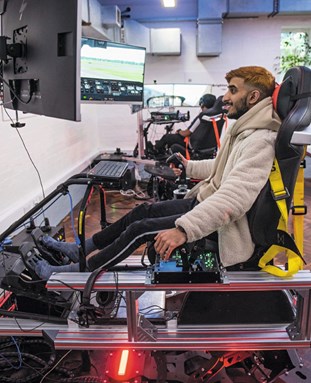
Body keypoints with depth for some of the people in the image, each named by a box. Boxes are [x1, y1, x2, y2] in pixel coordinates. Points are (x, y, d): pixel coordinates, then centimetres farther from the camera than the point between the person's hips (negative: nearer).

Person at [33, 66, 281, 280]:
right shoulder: (243, 129, 8)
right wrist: (189, 167, 31)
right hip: (207, 200, 10)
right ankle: (81, 248, 23)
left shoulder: (260, 141, -26)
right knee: (143, 211, 9)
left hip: (223, 222, -9)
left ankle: (79, 272, 3)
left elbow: (235, 196, -38)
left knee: (140, 229, -13)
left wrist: (184, 229, -44)